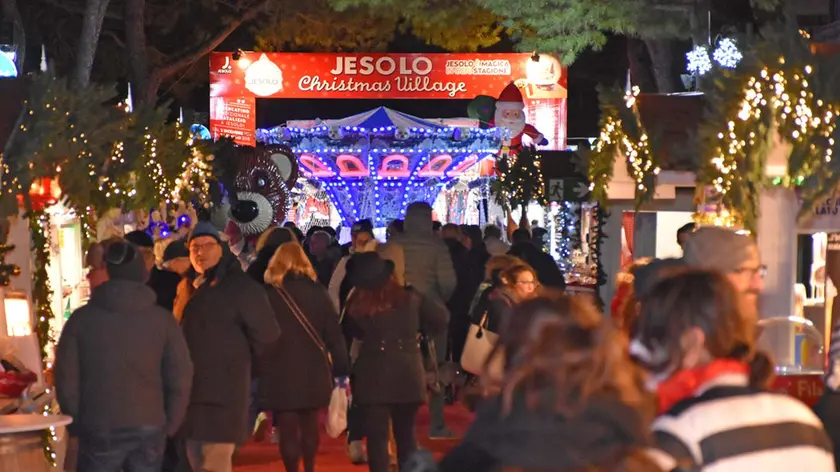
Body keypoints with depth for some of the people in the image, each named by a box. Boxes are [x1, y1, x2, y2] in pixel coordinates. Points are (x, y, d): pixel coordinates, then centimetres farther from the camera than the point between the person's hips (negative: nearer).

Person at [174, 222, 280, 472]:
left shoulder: (241, 287, -9)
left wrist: (236, 359, 0)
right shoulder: (187, 287, 13)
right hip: (190, 390, 8)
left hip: (222, 393, -8)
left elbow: (266, 334, -9)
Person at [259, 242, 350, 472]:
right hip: (313, 371, 3)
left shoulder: (269, 294, -6)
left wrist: (259, 371, -4)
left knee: (288, 430, 2)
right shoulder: (316, 291, 1)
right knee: (310, 426, 19)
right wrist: (341, 369, 7)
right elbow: (333, 332, 1)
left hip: (280, 373, -3)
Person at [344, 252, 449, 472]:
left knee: (376, 436, 2)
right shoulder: (410, 298, -5)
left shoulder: (357, 305, -8)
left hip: (372, 379, -2)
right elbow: (442, 318, 1)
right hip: (407, 377, 2)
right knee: (406, 434, 17)